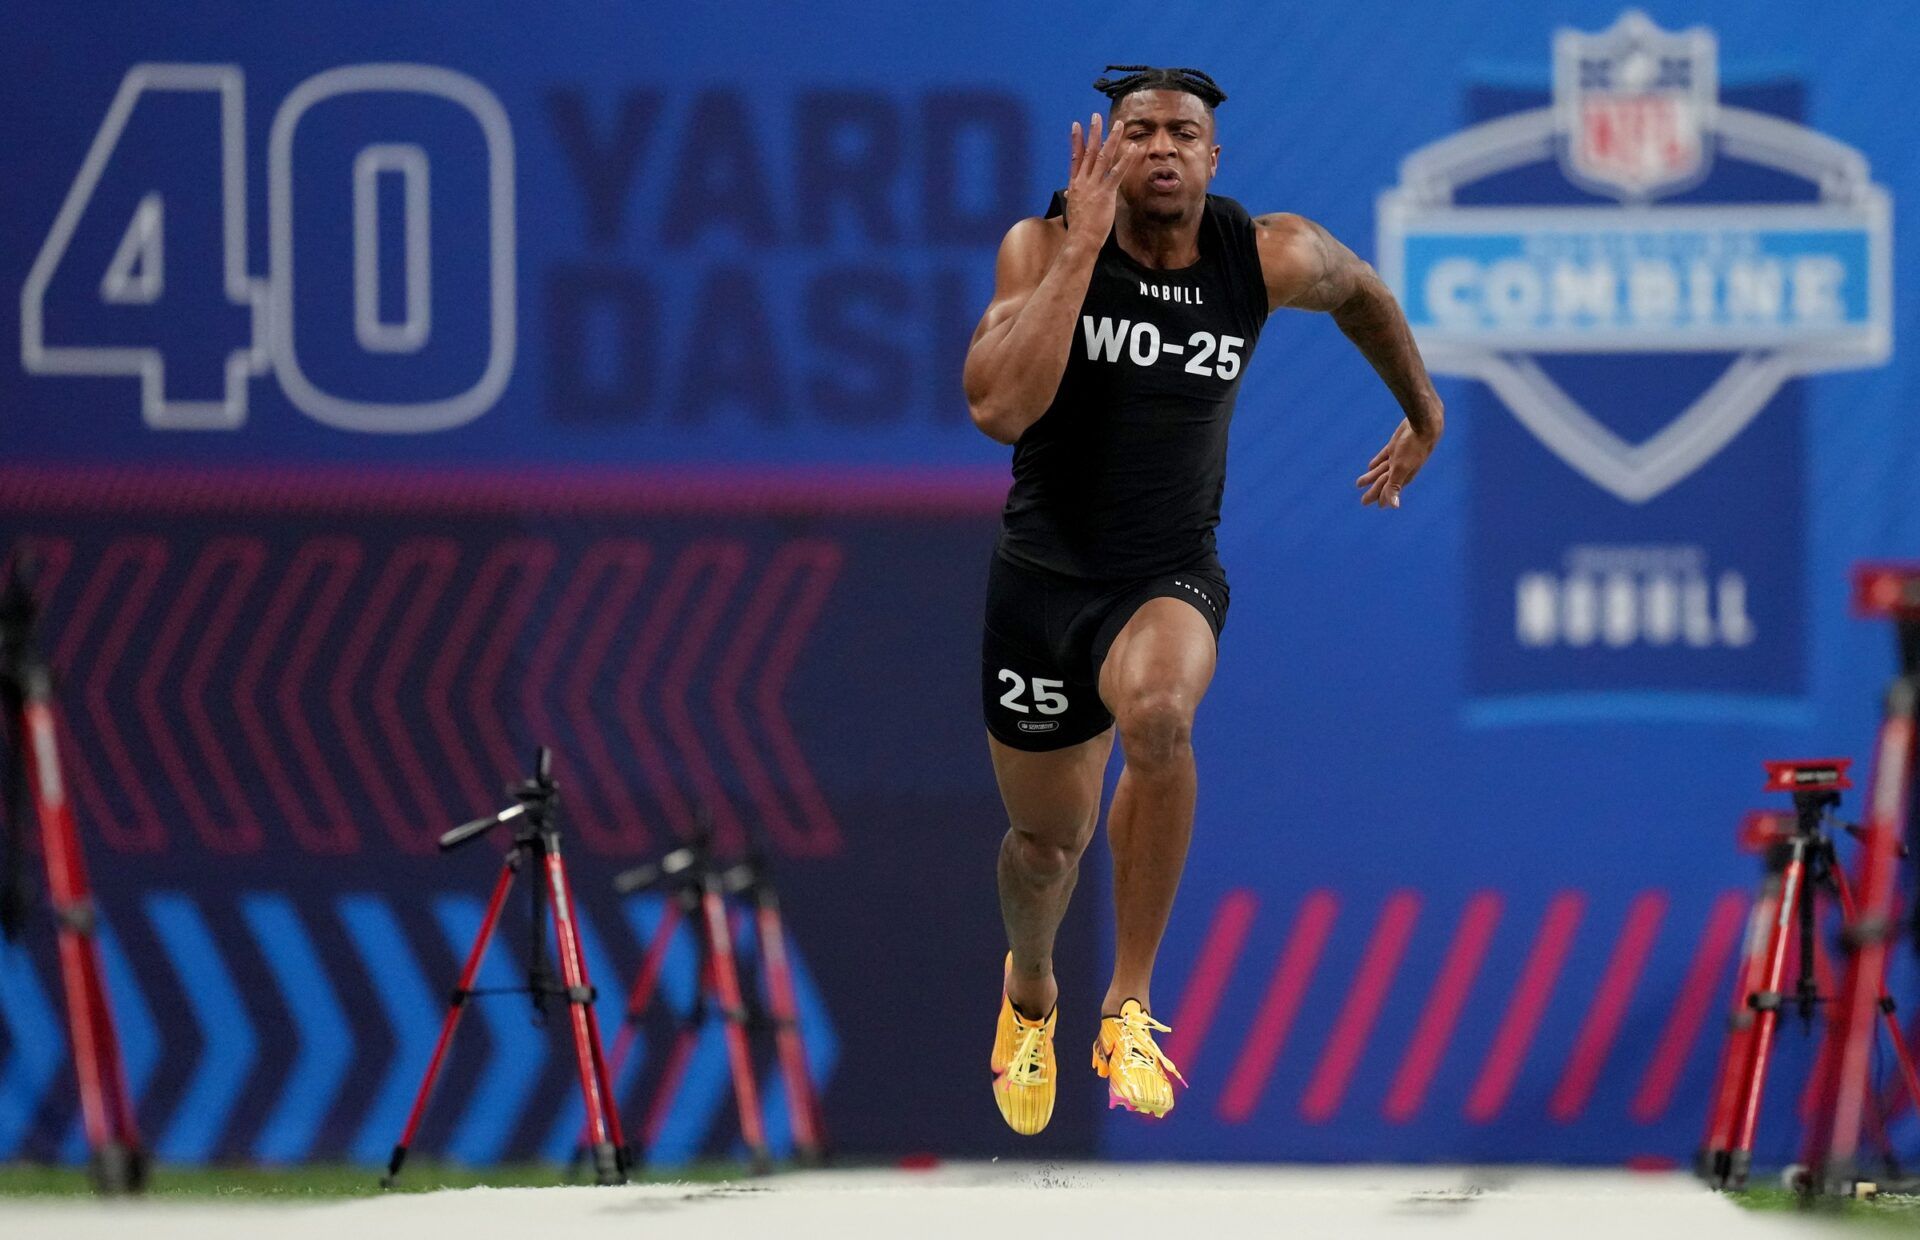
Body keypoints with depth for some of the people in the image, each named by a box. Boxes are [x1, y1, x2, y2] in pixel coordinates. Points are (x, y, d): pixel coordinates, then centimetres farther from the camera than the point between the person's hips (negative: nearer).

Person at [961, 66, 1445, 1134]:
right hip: (1044, 574, 0)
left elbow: (1361, 289, 16)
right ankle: (1030, 993, 51)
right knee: (1045, 840, 13)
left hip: (1170, 576, 0)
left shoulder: (1271, 257, -8)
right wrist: (1082, 248, -30)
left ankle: (1131, 1005, -21)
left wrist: (1424, 414, 27)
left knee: (1158, 713, -35)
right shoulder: (1043, 245, -14)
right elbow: (999, 408, -30)